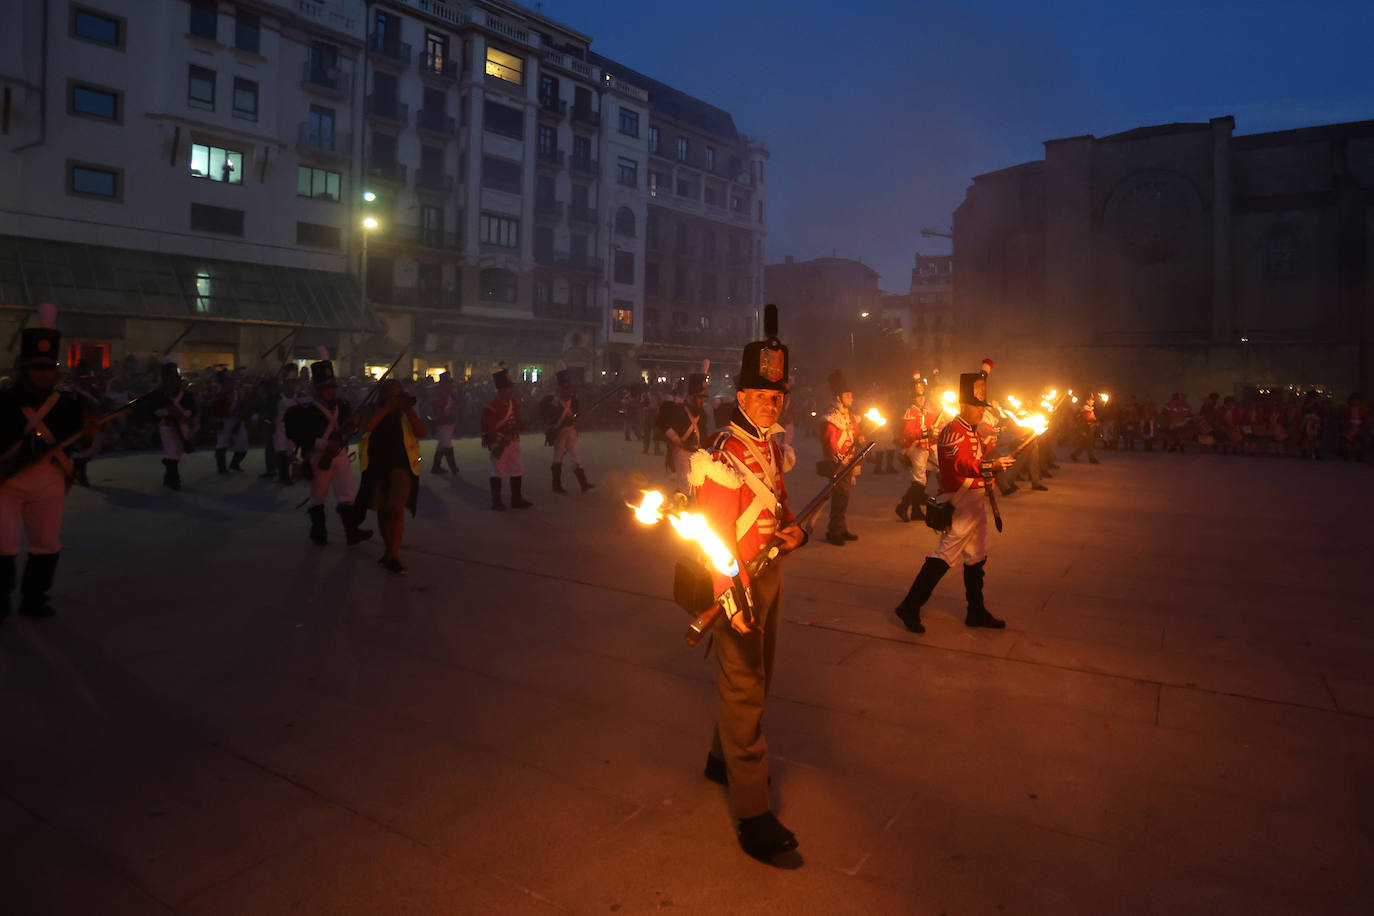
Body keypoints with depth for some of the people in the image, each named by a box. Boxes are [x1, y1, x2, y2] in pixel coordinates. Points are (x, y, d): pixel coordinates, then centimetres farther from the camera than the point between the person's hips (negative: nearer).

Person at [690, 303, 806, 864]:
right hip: (738, 582, -9)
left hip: (770, 573, 9)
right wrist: (732, 599, -27)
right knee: (743, 689, -2)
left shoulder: (774, 448, 7)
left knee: (757, 679, 21)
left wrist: (794, 531, -2)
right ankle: (753, 813, 6)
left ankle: (723, 759, 42)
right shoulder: (726, 457, -19)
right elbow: (717, 534, -22)